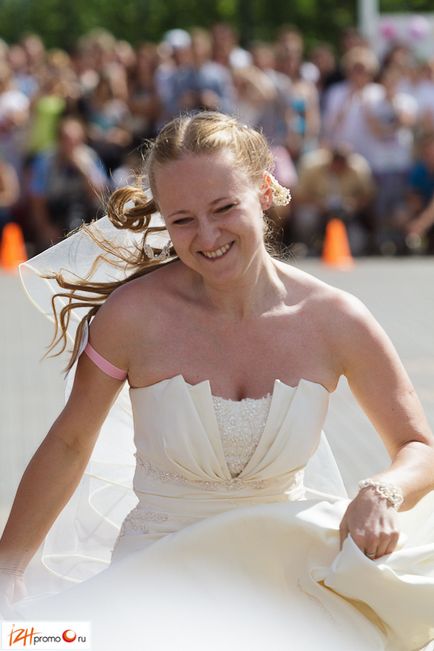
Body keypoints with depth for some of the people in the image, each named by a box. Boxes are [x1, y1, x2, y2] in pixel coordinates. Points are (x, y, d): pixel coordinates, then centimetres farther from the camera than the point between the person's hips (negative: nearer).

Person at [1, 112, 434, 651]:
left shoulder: (333, 320, -5)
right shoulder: (134, 314, -10)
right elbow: (69, 444, 5)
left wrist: (383, 492, -18)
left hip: (288, 562, 2)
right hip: (160, 575, -2)